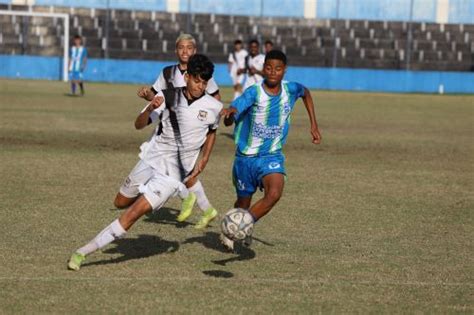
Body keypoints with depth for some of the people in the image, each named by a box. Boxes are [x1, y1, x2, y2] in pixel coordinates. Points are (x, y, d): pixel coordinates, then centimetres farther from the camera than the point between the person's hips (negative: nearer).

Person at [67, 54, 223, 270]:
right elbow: (139, 125, -9)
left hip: (173, 173, -3)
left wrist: (204, 160, 4)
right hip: (151, 159, 3)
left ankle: (83, 252, -16)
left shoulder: (213, 107, -7)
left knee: (135, 212, -17)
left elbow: (211, 131, 16)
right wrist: (150, 109, -30)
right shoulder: (168, 97, -7)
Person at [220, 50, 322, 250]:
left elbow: (306, 94, 19)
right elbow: (229, 121, -29)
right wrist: (230, 113, -53)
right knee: (244, 202, 14)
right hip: (246, 156, -1)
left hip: (272, 156, 2)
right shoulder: (254, 92, -19)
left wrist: (313, 125, 15)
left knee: (274, 194, -26)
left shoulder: (291, 90, -7)